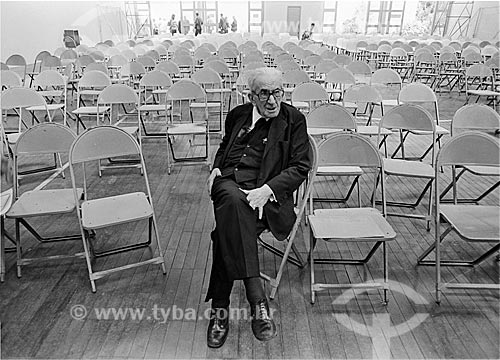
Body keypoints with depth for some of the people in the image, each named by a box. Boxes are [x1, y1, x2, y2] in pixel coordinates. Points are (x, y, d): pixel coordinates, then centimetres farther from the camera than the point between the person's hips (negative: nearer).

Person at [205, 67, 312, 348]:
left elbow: (300, 166, -1)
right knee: (233, 199, -36)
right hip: (228, 181, 3)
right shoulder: (238, 114, 20)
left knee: (228, 228, -32)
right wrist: (216, 167, 10)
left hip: (263, 191, -2)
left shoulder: (294, 119, 7)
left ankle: (220, 306, -19)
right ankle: (257, 299, -35)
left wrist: (267, 190, -17)